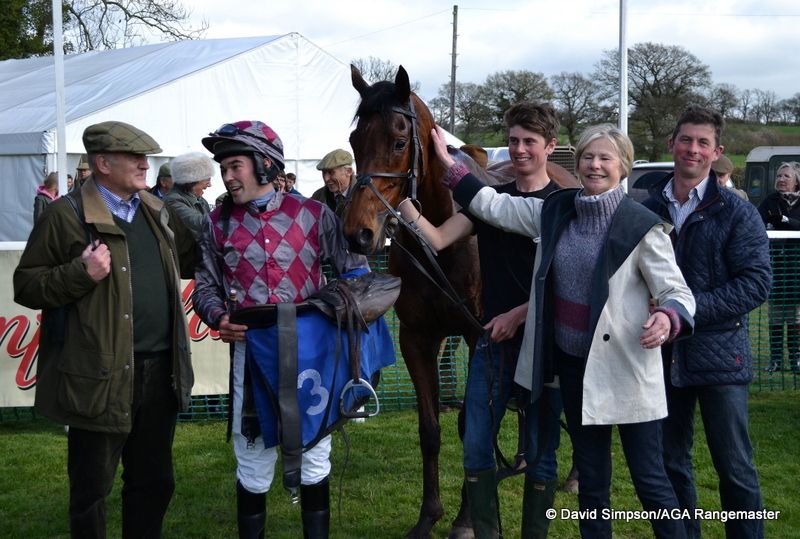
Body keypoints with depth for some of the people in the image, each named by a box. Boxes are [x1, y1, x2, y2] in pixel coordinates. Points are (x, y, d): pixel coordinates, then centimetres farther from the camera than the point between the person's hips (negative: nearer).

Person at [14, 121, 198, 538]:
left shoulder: (156, 211, 12)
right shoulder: (67, 216, -8)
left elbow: (189, 261, 24)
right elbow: (26, 285, -9)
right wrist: (80, 273, -23)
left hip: (159, 373, 6)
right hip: (101, 375, -6)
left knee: (154, 483, 17)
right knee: (92, 490, 7)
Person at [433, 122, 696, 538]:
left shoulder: (643, 227, -12)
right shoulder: (555, 212, 4)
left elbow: (677, 291, -11)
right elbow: (497, 207, 15)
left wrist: (667, 317, -33)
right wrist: (450, 167, 15)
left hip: (625, 368, -5)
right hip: (573, 362, 6)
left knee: (649, 478, 0)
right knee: (590, 477, 16)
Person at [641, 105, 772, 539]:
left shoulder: (736, 213, -4)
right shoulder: (648, 210, 7)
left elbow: (756, 283, -12)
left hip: (719, 355, -4)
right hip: (664, 354, 4)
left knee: (735, 468, 2)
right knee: (671, 463, 14)